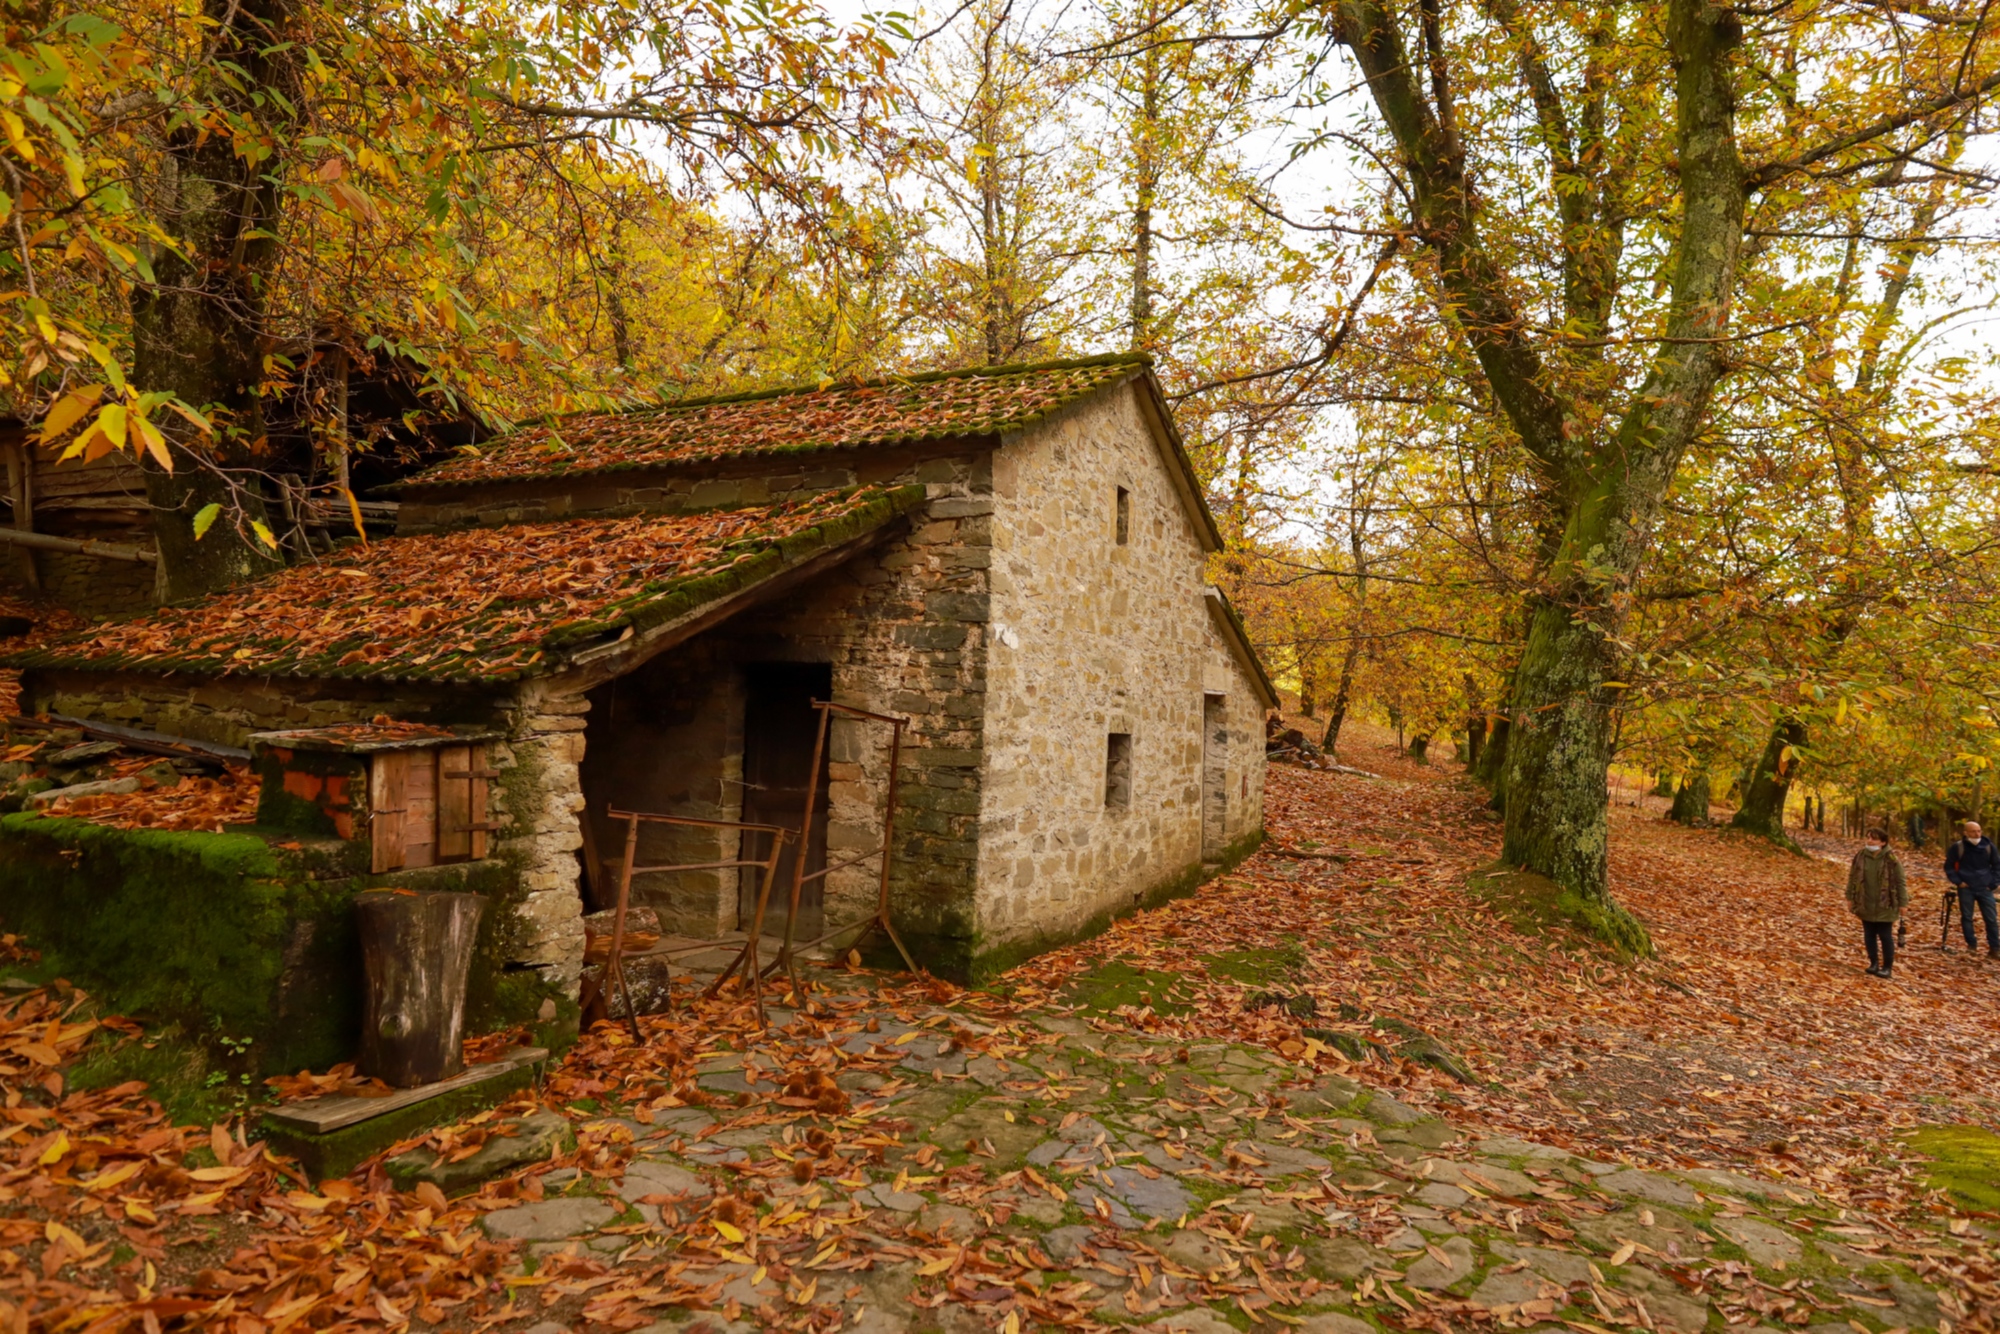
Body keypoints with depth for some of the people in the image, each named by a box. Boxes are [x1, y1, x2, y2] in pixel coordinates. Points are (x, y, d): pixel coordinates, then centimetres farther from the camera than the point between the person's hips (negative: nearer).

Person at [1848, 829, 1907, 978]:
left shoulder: (1891, 859, -12)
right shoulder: (1860, 856, -1)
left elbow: (1900, 882, -7)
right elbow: (1852, 877, 8)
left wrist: (1903, 903, -6)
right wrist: (1850, 897, 9)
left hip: (1885, 906, -4)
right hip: (1866, 905, 4)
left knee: (1885, 936, 3)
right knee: (1869, 935, 11)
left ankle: (1887, 967, 14)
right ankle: (1874, 963, 24)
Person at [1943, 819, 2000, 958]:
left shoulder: (1988, 846, -2)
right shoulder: (1957, 847, -7)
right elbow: (1949, 866, 4)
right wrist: (1958, 881, -5)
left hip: (1985, 888, 1)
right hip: (1966, 888, -1)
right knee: (1966, 917, 3)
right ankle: (1971, 945, 14)